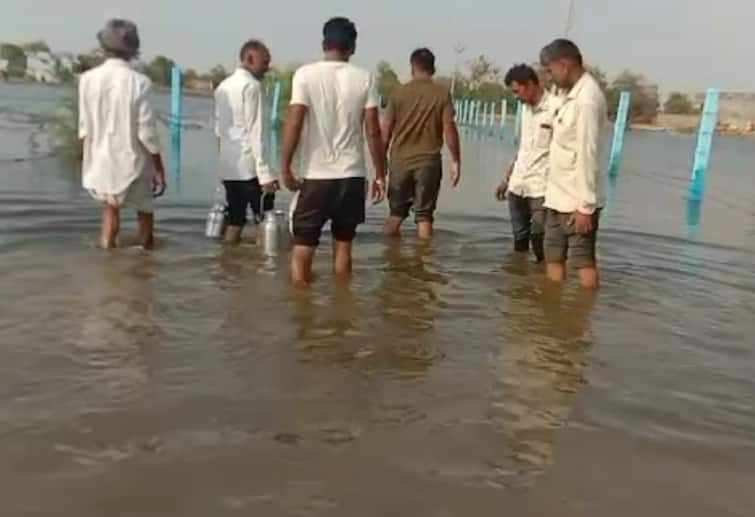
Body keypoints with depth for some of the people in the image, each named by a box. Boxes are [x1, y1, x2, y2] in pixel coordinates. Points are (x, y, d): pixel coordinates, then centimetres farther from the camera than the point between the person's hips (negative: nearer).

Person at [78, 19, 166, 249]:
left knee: (110, 208, 24)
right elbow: (146, 131, -15)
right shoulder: (138, 82, -16)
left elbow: (84, 127, 3)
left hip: (101, 161, 3)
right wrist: (159, 167, -3)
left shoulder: (88, 79, -5)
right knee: (145, 211, 19)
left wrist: (89, 159, 17)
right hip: (132, 161, -3)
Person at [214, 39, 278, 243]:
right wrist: (265, 172, -19)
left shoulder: (223, 86, 16)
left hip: (227, 167, 8)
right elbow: (256, 132, -16)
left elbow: (219, 130, 17)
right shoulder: (253, 86, -9)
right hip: (249, 167, -8)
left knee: (234, 221, 11)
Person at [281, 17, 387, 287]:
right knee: (343, 245, 15)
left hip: (315, 175, -2)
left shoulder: (306, 75, -3)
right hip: (352, 176, 2)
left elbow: (293, 124, -11)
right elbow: (373, 131, -3)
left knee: (303, 248, 7)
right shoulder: (364, 78, 1)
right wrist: (380, 175, 4)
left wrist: (286, 168, -3)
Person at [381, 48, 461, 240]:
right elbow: (449, 128, -6)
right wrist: (456, 161, 1)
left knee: (396, 212, 14)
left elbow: (386, 129, 1)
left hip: (400, 160, 1)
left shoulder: (399, 92, 0)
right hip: (429, 161, -1)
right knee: (424, 216, 5)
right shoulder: (442, 94, -2)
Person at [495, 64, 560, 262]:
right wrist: (507, 179, 22)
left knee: (541, 242, -6)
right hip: (517, 186, 8)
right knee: (519, 240, 14)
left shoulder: (556, 108, -12)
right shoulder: (526, 108, 14)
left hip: (541, 188, -8)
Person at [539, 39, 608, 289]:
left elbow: (587, 156, -22)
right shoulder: (575, 94, 10)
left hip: (577, 201, -10)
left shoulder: (586, 100, -20)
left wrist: (586, 206, -22)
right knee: (553, 257, 15)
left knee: (584, 261, 1)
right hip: (559, 196, 10)